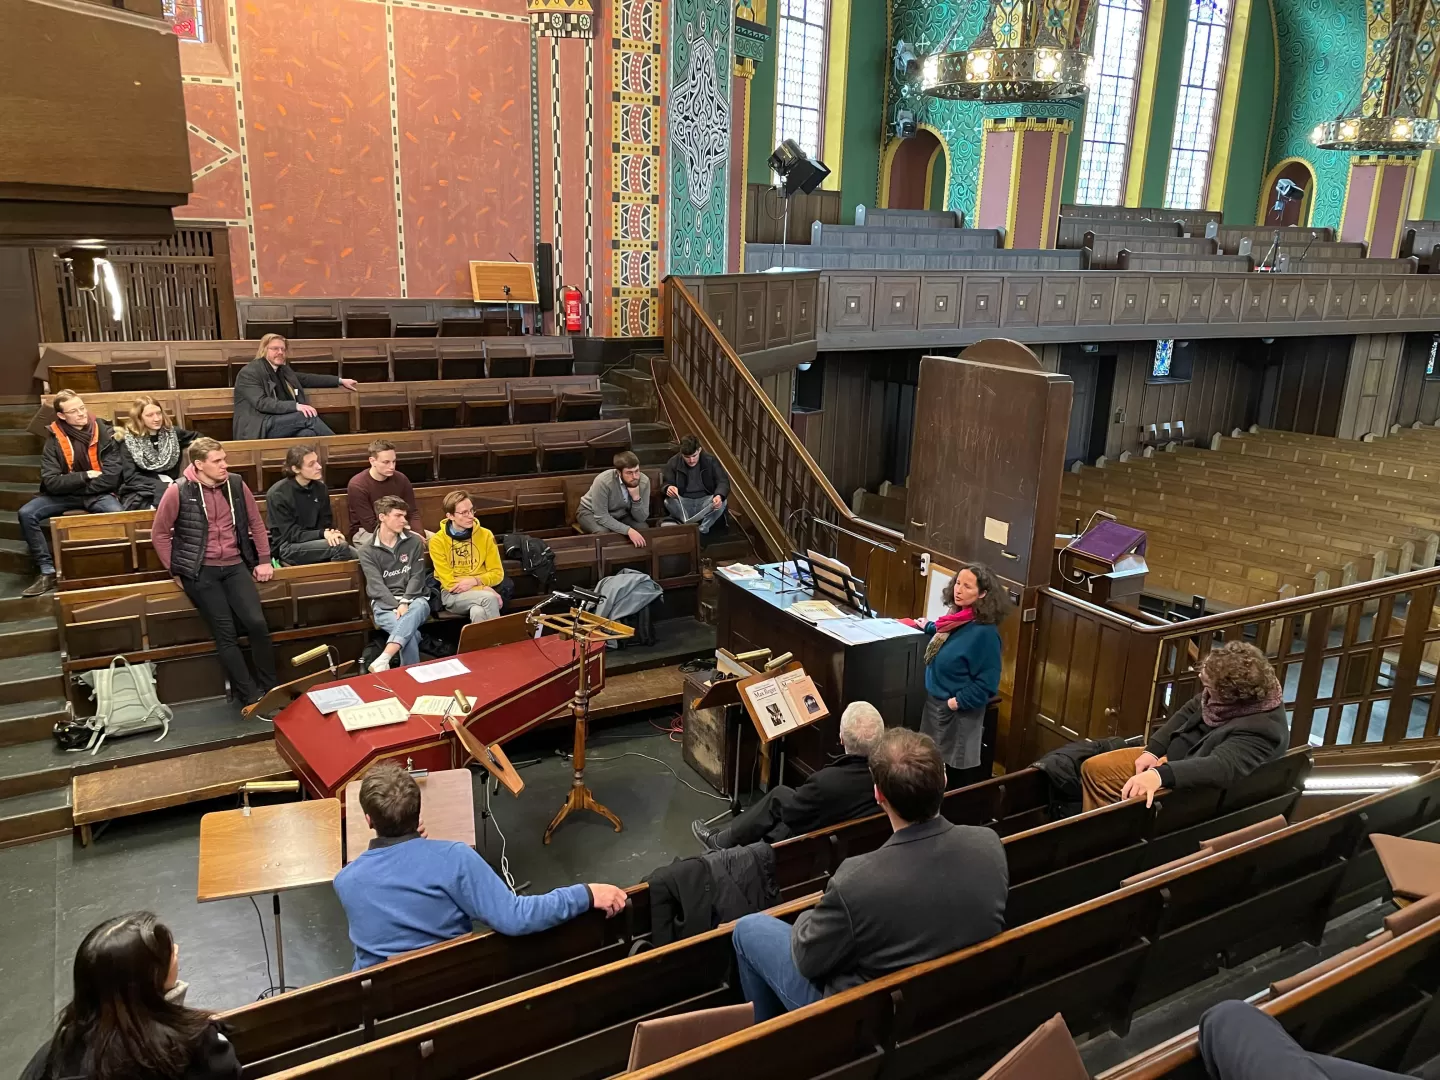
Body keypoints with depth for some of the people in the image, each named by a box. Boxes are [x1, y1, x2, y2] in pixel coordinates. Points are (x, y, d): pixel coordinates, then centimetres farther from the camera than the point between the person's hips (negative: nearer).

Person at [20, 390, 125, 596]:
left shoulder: (103, 432, -8)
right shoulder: (54, 440, -6)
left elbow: (112, 474, -14)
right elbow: (51, 482, -12)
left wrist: (80, 489, -13)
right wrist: (85, 476, -17)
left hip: (98, 493, -2)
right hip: (65, 494, 2)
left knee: (118, 515, -34)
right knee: (26, 513, -19)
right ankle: (48, 572, -12)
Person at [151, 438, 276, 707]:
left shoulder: (236, 485, 2)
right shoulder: (178, 492, -9)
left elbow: (256, 523, 14)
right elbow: (159, 534, 2)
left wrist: (264, 560, 11)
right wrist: (176, 570, 2)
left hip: (234, 566, 3)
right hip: (200, 571, -3)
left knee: (257, 623, -12)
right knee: (226, 633, -7)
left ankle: (271, 690, 0)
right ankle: (252, 697, -1)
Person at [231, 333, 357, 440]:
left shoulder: (283, 369, 18)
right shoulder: (249, 372, -6)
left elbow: (307, 378, 31)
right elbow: (262, 403, -18)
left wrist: (340, 381, 30)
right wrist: (296, 406, -27)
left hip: (280, 424, 6)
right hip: (256, 429, -6)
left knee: (307, 433, -28)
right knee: (308, 417, -23)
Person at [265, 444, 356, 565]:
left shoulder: (320, 488, 6)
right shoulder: (277, 494, -12)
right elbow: (290, 534, -15)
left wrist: (331, 533, -14)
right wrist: (322, 534, -28)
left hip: (315, 542, 6)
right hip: (288, 547, -6)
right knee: (341, 546, -29)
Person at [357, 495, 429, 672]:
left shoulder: (414, 542, 9)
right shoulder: (367, 550, 4)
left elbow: (417, 577, 2)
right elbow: (376, 585, -5)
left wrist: (405, 602, -16)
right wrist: (396, 605, -20)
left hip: (413, 599, 1)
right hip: (384, 604, -1)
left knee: (420, 606, -40)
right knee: (411, 633, -35)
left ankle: (383, 660, -52)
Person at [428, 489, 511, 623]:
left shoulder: (485, 535, 2)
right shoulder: (437, 541, -6)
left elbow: (497, 573, 4)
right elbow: (448, 582, -9)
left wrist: (475, 581, -16)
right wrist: (484, 590, -18)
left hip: (481, 590, 2)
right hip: (453, 594, -2)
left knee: (478, 612, -35)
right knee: (489, 598, -33)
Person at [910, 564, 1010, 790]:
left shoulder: (984, 632, -24)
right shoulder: (958, 618, 0)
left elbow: (987, 683, -22)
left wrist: (958, 702, -21)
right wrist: (928, 627, 20)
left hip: (959, 712, -8)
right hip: (935, 703, 8)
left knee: (958, 776, 7)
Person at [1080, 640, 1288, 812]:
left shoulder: (1261, 727, -31)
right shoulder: (1234, 690, -8)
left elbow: (1220, 766, -45)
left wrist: (1160, 775, -57)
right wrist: (1153, 750, -5)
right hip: (1175, 753, 8)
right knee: (1094, 768, 2)